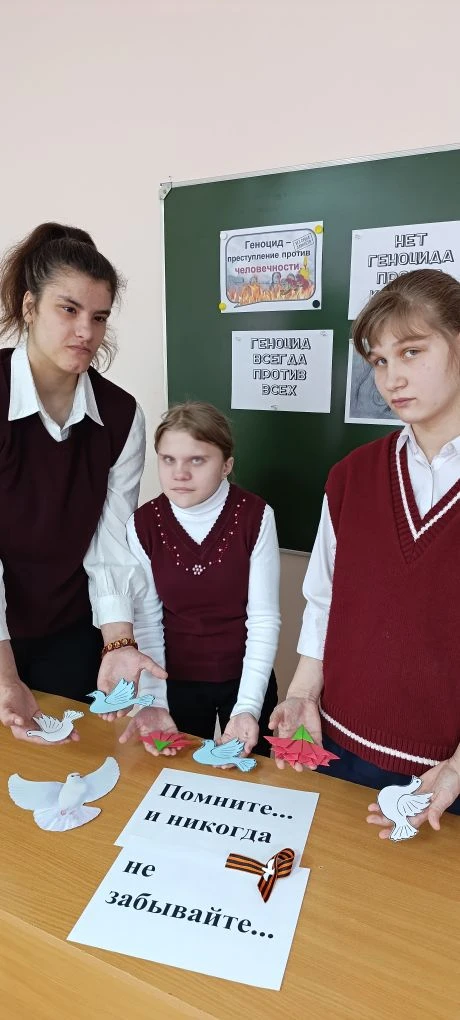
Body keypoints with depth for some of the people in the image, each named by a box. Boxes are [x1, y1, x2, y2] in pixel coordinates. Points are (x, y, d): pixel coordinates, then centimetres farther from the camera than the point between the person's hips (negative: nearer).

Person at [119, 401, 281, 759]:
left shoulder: (256, 516, -16)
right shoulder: (142, 525, -11)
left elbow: (264, 618, -14)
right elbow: (147, 622, -8)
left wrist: (248, 706, -20)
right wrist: (154, 701, -16)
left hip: (246, 678, -1)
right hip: (177, 681, 1)